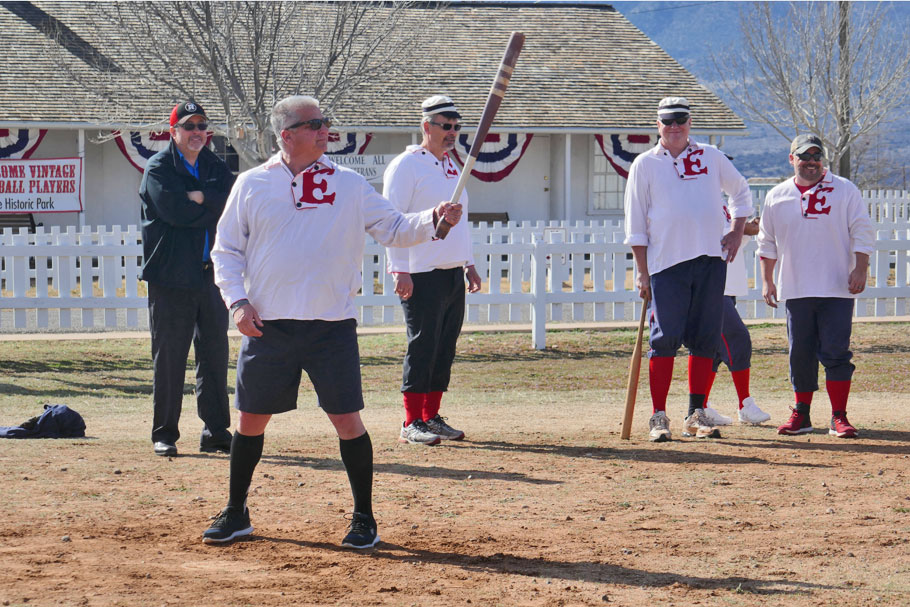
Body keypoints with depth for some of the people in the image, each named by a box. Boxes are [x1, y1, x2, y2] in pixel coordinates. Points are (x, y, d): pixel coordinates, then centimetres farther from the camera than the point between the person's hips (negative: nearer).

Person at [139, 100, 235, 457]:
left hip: (211, 274, 5)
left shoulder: (214, 167, 14)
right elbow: (175, 211, -18)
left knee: (215, 355, 6)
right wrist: (214, 206, -7)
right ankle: (164, 434, 4)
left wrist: (200, 197, -15)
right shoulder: (159, 168, -3)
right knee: (169, 357, -2)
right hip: (171, 277, -5)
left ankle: (216, 432, 12)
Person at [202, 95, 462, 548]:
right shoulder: (252, 184, 4)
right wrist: (238, 301, -4)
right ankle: (236, 514, 23)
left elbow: (394, 229, 3)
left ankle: (364, 518, 9)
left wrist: (433, 220, -16)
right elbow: (226, 249, 8)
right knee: (251, 419, 7)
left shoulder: (350, 186, 4)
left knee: (347, 419, -4)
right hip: (268, 325, 1)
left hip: (332, 326, -1)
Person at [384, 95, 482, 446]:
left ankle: (432, 417, 15)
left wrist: (469, 264, 21)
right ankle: (411, 424, -4)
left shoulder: (451, 167, 18)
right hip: (423, 274, -8)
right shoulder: (406, 166, -6)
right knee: (422, 347, -8)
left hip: (453, 274, 8)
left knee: (445, 349, 8)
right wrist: (400, 270, -18)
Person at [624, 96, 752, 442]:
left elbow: (741, 191, 26)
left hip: (711, 261, 3)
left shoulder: (711, 158, 12)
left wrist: (737, 232, 12)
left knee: (705, 340, 3)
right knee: (665, 339, -8)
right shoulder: (645, 164, 5)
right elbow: (636, 223, 3)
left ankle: (696, 415, 9)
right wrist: (642, 272, -3)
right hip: (666, 263, -3)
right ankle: (659, 418, -5)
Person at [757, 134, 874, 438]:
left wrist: (860, 269, -10)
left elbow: (862, 233, 1)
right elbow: (767, 243, 17)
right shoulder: (777, 196, 10)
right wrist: (767, 280, 12)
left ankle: (839, 417, -4)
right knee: (800, 354, 5)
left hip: (837, 289, -3)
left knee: (836, 353, -7)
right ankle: (801, 415, 16)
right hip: (795, 290, 3)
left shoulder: (845, 191, 3)